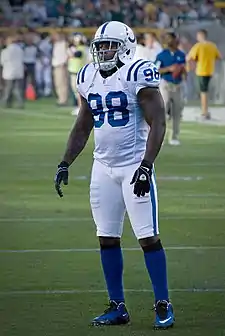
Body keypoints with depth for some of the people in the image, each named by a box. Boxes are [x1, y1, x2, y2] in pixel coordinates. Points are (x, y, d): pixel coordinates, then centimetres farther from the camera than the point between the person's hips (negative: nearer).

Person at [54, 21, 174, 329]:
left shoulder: (138, 75, -12)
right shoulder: (88, 78, 8)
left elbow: (158, 123, -14)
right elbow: (82, 127, 18)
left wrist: (146, 166, -22)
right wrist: (65, 164, 11)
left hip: (135, 165, -6)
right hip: (103, 167, 6)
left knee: (148, 237, -8)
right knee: (107, 238, 6)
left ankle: (163, 306, 0)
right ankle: (117, 307, 14)